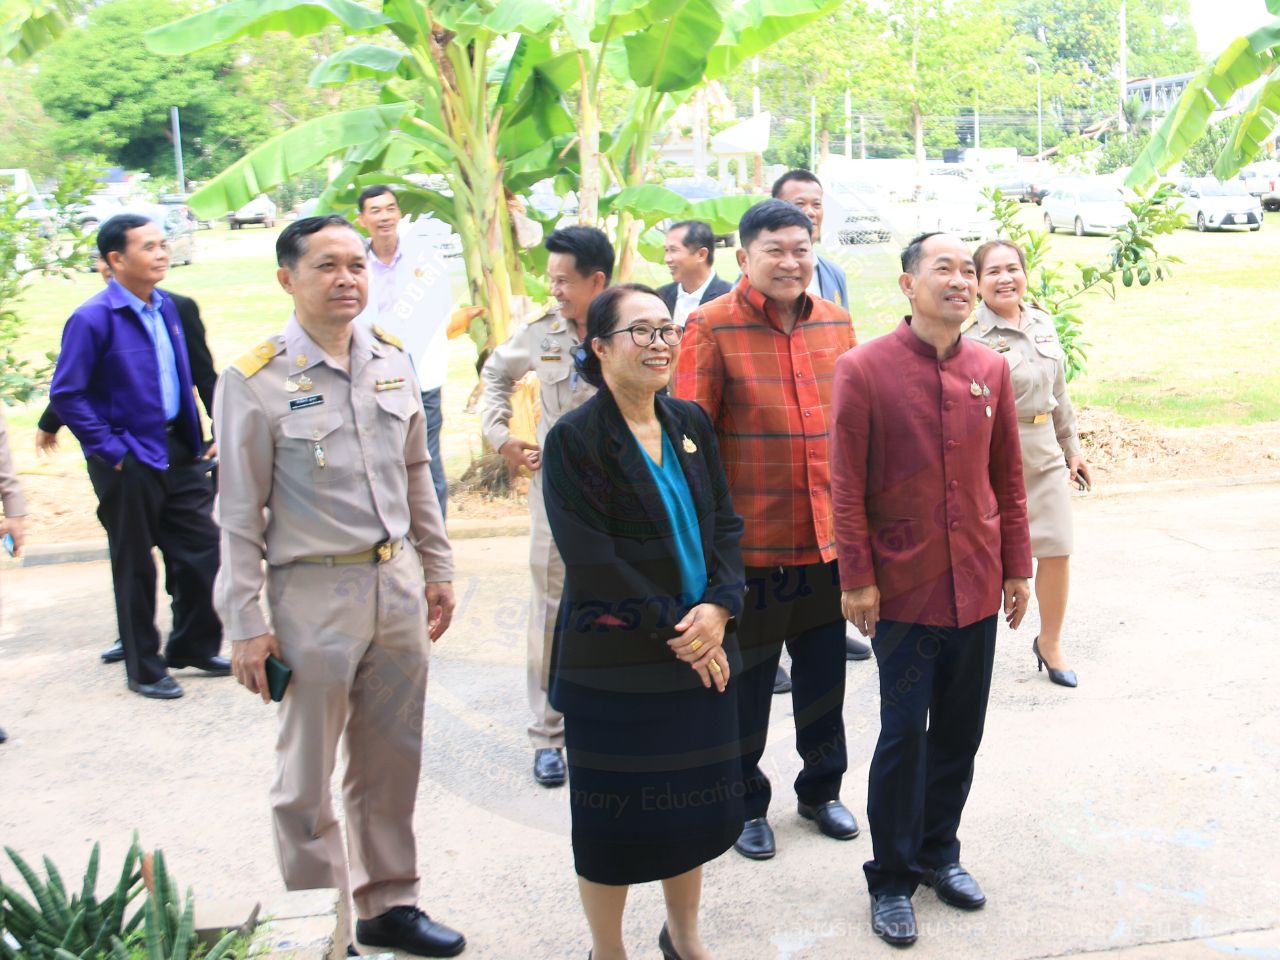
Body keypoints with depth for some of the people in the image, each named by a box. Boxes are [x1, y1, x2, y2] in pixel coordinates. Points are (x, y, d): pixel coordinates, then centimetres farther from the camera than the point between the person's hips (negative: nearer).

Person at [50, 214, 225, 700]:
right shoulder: (92, 319, -15)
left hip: (177, 451, 7)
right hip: (129, 460, -6)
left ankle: (193, 647, 30)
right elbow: (65, 394, -15)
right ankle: (144, 669, 22)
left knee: (201, 550, 10)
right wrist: (111, 450, -16)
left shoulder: (166, 308, 7)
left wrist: (195, 437, 11)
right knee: (135, 567, 7)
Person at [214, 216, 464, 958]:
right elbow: (241, 513, -9)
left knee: (391, 761, 16)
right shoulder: (255, 381, -11)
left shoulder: (393, 360, 5)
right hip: (313, 591, -5)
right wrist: (245, 624, -9)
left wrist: (439, 569, 14)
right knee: (308, 775, 10)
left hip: (397, 582, 5)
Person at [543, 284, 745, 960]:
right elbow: (593, 564, -15)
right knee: (616, 814, 7)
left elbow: (725, 524, 6)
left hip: (699, 650, 5)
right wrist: (673, 630, -14)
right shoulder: (573, 439, -11)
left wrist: (718, 607, -10)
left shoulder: (690, 424, 6)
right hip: (615, 666, -5)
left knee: (693, 804, 16)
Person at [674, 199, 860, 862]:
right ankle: (745, 803, 30)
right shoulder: (712, 327, -9)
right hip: (751, 543, -4)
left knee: (824, 678, 17)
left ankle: (821, 789, 38)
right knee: (745, 683, 10)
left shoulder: (835, 322, 7)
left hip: (827, 538, 5)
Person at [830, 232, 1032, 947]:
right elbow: (847, 486, -9)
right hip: (904, 589, -4)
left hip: (978, 588, 4)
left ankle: (939, 850, 35)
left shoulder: (991, 371, 4)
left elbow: (1008, 478, 10)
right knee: (905, 735, 4)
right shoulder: (865, 369, -10)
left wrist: (1018, 566, 9)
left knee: (961, 730, 15)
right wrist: (857, 579, -10)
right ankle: (893, 879, 21)